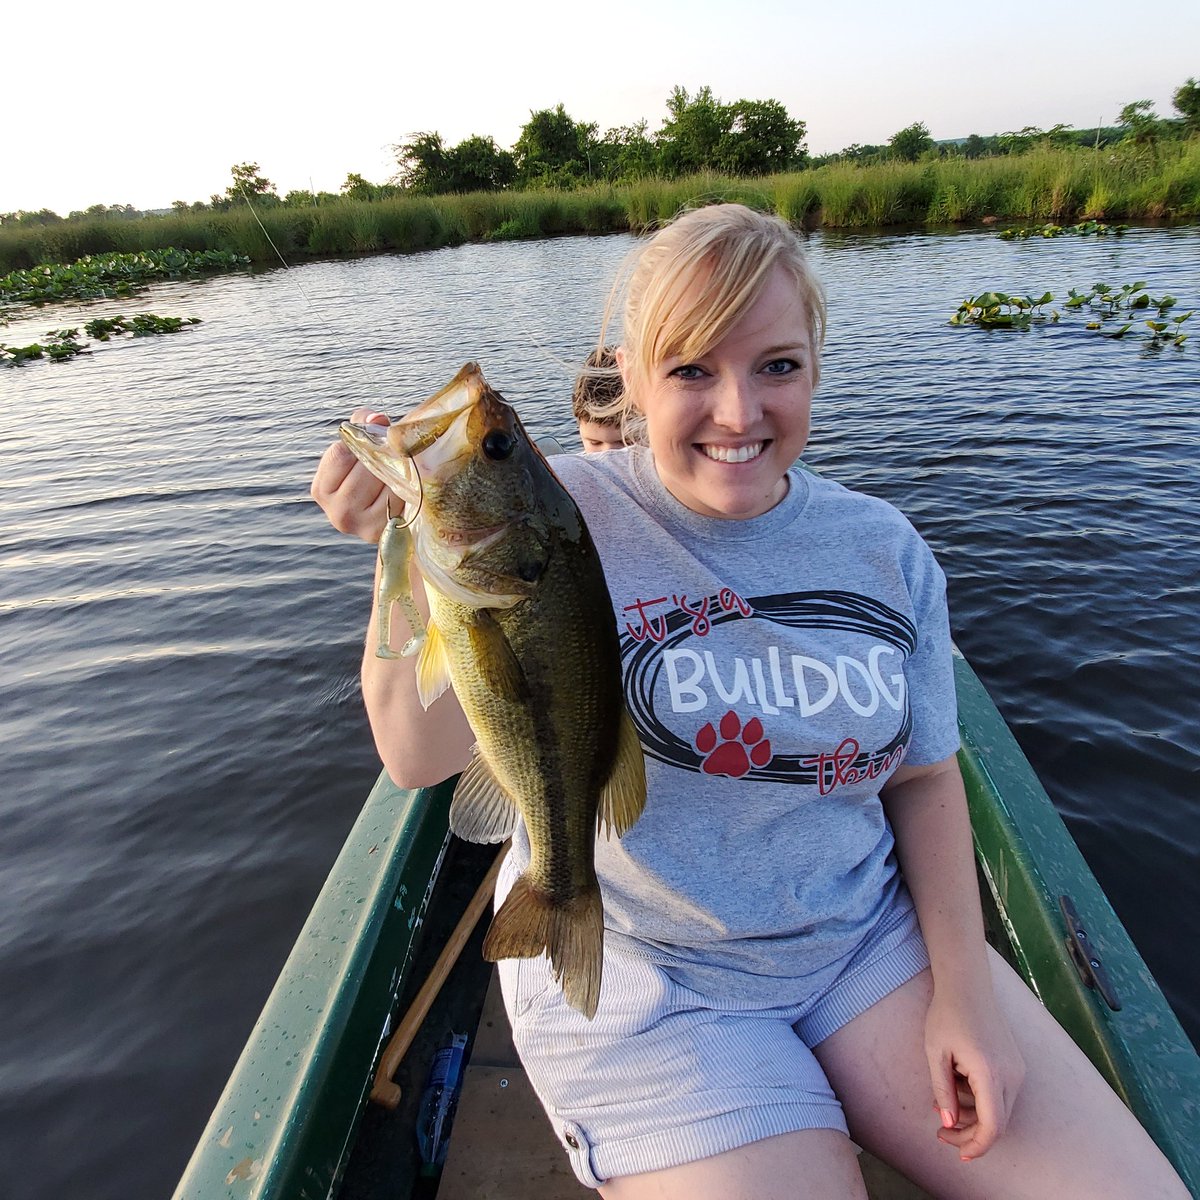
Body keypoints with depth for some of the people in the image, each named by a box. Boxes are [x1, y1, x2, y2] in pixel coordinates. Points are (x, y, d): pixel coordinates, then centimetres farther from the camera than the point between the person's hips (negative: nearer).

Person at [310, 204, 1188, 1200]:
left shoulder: (882, 548, -2)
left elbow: (923, 773, 6)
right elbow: (421, 757, -21)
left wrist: (965, 988, 0)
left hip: (869, 934, 4)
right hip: (634, 971, -3)